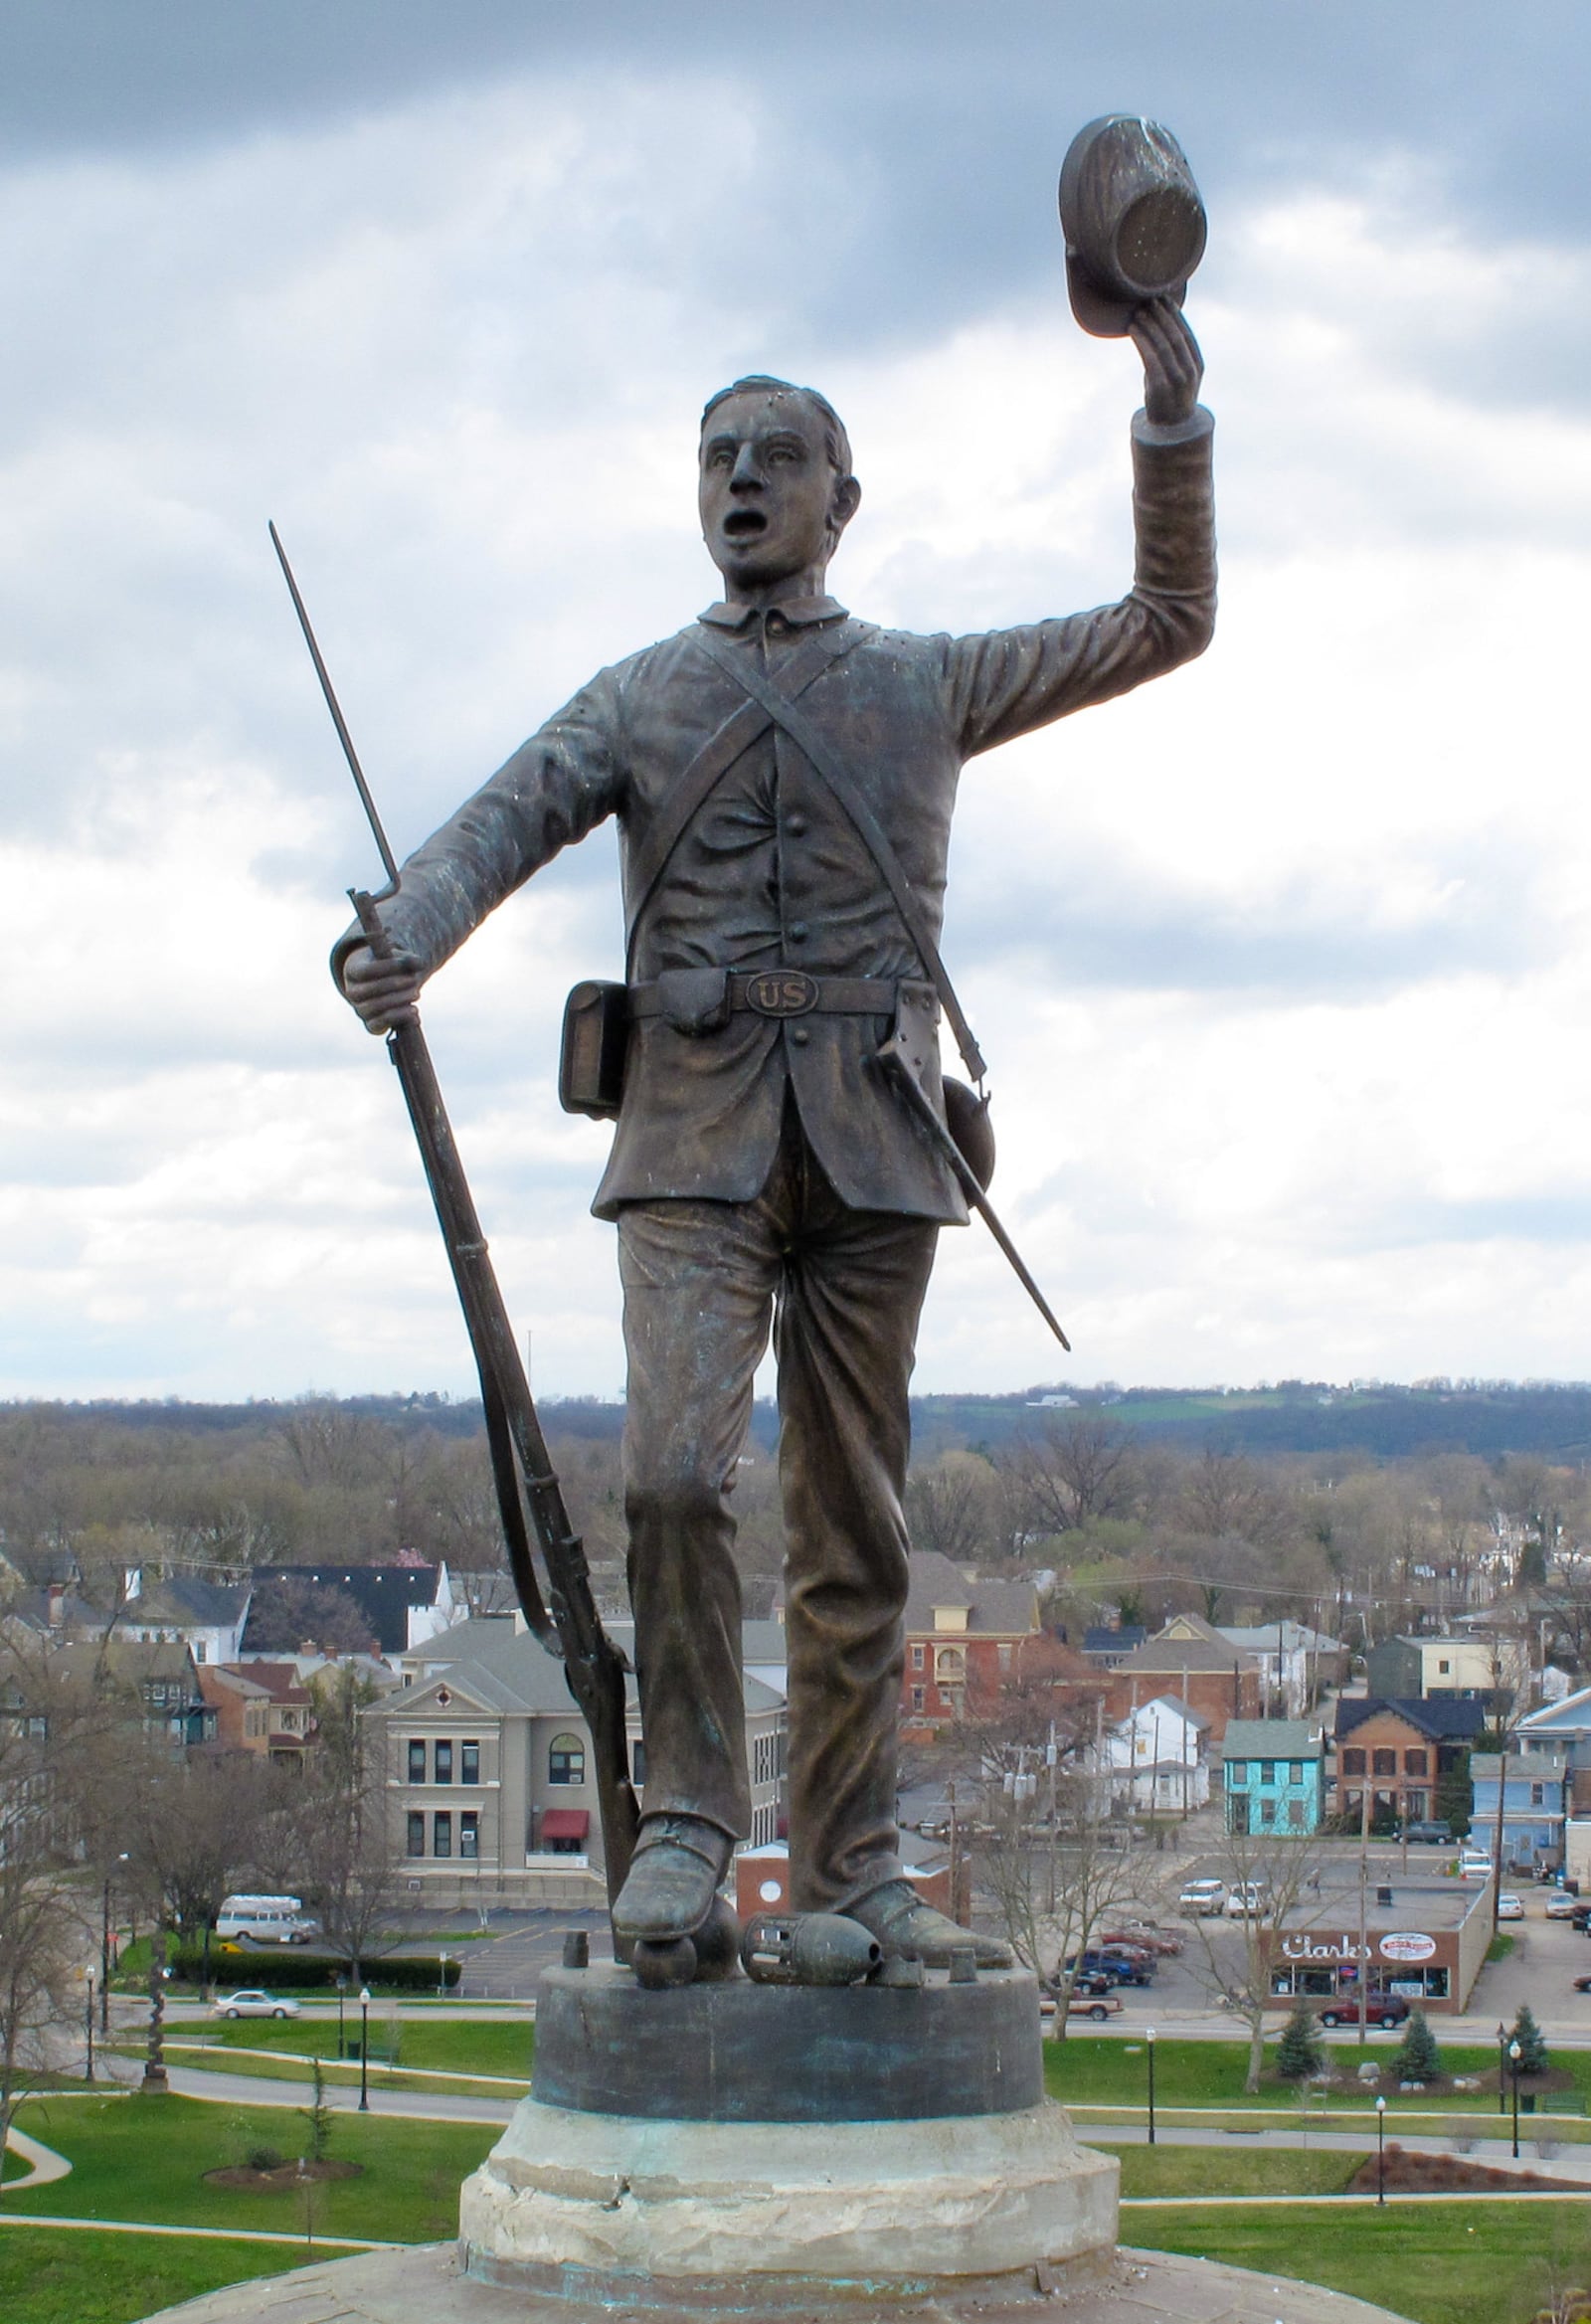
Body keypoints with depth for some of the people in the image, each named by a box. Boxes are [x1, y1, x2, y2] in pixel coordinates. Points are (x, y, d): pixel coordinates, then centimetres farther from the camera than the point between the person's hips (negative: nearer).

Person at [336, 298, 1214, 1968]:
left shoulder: (927, 686, 15)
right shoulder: (637, 698, 13)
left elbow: (1169, 624, 16)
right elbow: (504, 823, -4)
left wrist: (1173, 422, 3)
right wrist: (397, 942, -27)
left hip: (869, 1142, 1)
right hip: (694, 1141, -1)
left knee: (854, 1522, 3)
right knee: (676, 1468, -19)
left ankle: (846, 1860, 10)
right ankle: (685, 1817, -7)